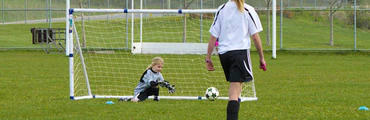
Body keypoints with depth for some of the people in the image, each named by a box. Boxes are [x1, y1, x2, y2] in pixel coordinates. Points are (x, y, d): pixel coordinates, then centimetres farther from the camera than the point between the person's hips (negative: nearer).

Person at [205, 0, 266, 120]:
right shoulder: (248, 10, 0)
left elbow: (213, 36, 7)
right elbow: (255, 37, -3)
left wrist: (208, 58, 11)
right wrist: (261, 58, 4)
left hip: (223, 53, 4)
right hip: (240, 51, -4)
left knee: (235, 87, 22)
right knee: (235, 91, -10)